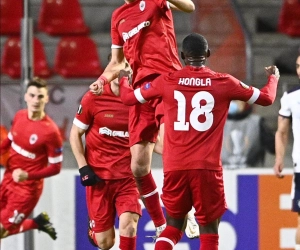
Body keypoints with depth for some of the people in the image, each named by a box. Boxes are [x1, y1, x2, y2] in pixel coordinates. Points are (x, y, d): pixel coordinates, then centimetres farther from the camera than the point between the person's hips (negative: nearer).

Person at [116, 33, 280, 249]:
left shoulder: (167, 82, 3)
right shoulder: (224, 83, 1)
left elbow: (128, 98, 16)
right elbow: (266, 98, 14)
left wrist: (124, 80, 39)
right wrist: (274, 77, 36)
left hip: (175, 167, 2)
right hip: (207, 167, -2)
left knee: (173, 226, 17)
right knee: (209, 231, 4)